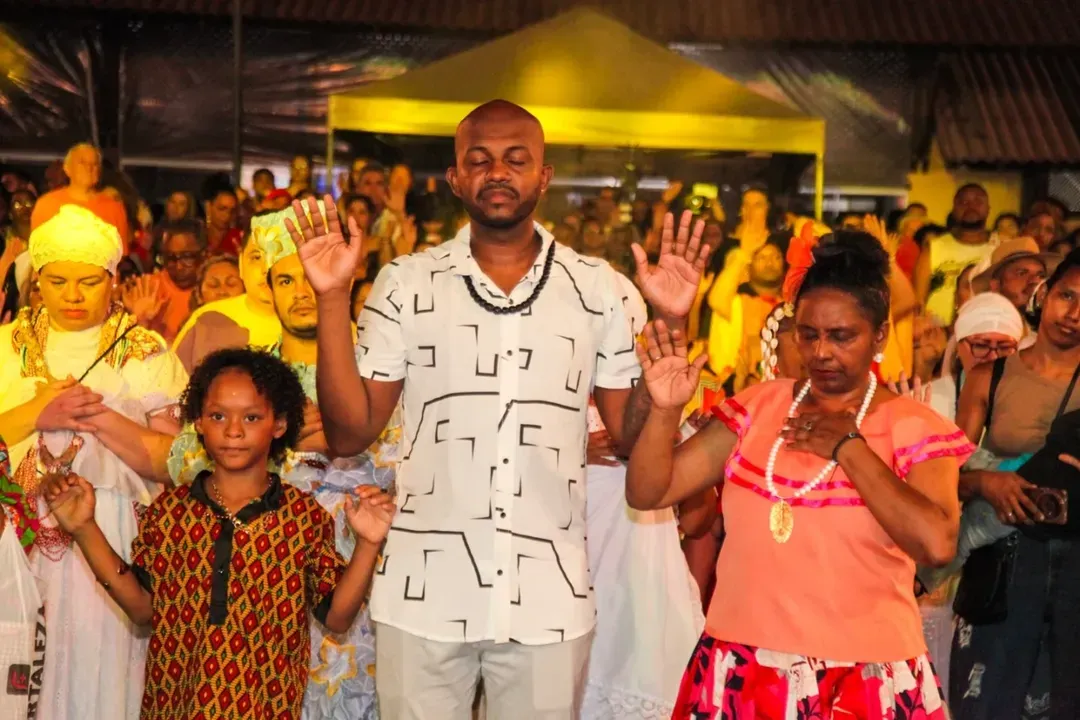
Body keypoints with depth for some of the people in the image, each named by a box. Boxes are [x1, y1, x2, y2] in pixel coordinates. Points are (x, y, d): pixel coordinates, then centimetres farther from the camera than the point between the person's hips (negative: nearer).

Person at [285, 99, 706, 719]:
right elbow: (349, 434, 0)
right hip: (423, 595, 0)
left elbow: (633, 437, 4)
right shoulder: (405, 285, 1)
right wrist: (333, 300, -9)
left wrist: (669, 323, -7)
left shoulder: (600, 290, 3)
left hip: (549, 600, 1)